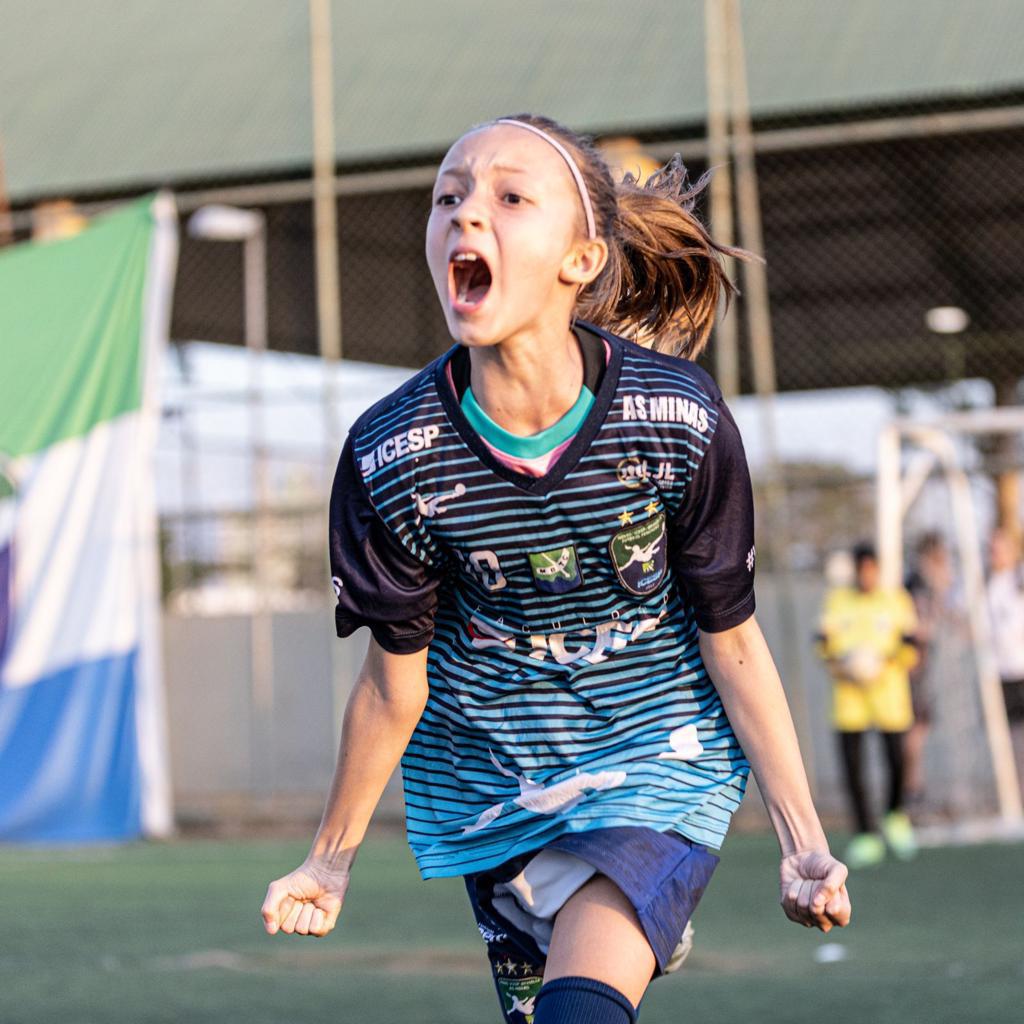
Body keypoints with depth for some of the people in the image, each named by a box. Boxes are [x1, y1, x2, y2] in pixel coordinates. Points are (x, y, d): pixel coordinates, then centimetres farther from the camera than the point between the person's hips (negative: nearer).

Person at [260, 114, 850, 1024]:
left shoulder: (679, 420, -18)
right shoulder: (391, 456, -17)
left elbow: (731, 644, -6)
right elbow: (394, 683, -2)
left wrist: (803, 840, -1)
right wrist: (331, 860, 8)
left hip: (657, 754, -2)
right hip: (485, 780, 2)